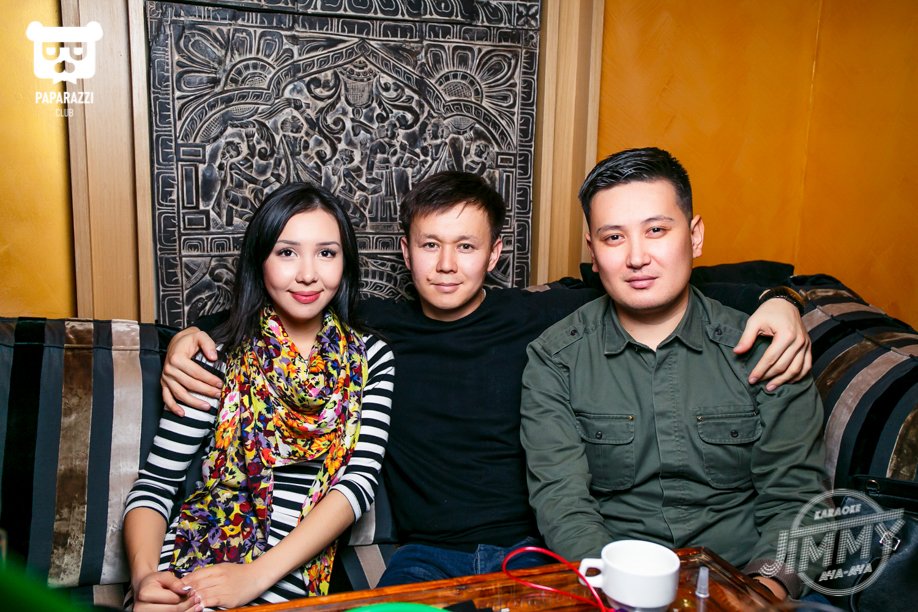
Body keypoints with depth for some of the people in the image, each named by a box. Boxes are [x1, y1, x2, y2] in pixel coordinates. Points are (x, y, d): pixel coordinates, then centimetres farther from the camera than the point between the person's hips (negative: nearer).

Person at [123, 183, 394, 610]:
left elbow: (361, 479, -7)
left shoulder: (370, 359, 3)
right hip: (195, 560, 1)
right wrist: (145, 575, -19)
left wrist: (257, 574, -17)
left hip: (291, 575, 0)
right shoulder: (221, 354, 1)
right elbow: (154, 485, 1)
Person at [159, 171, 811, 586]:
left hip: (532, 549, 1)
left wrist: (773, 303, -11)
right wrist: (190, 336, -2)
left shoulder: (542, 318, 2)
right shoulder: (374, 327, 5)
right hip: (426, 554, 0)